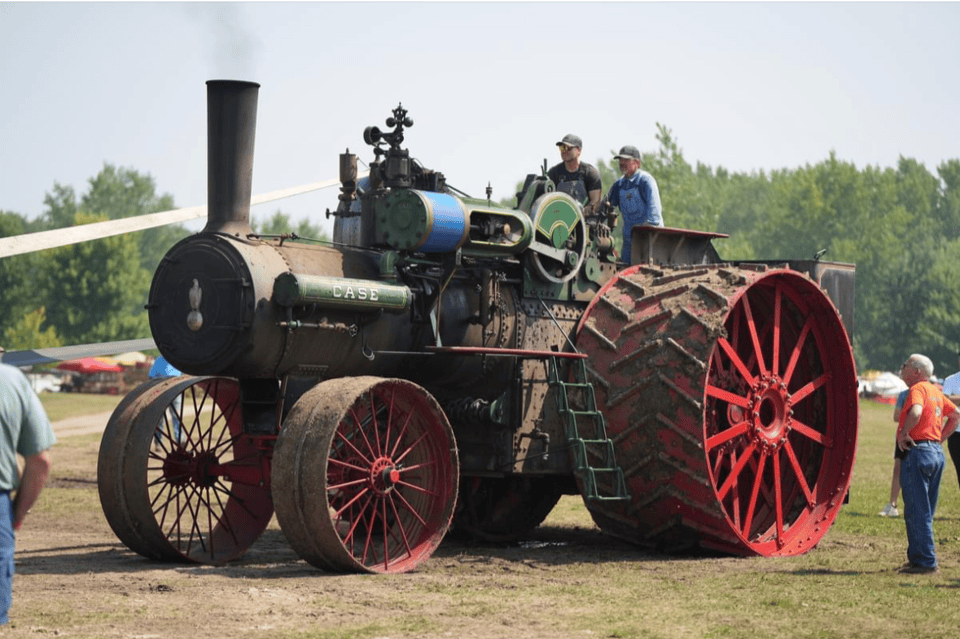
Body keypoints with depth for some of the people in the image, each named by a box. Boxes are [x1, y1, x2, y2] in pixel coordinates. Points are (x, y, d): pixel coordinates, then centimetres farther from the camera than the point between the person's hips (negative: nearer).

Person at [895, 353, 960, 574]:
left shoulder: (918, 389, -10)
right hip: (937, 452, 9)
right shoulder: (935, 391, 17)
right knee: (925, 511, 15)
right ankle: (918, 557, 20)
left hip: (918, 451, -9)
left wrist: (903, 434, -18)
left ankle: (925, 561, -4)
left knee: (916, 511, -5)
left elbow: (916, 412, -30)